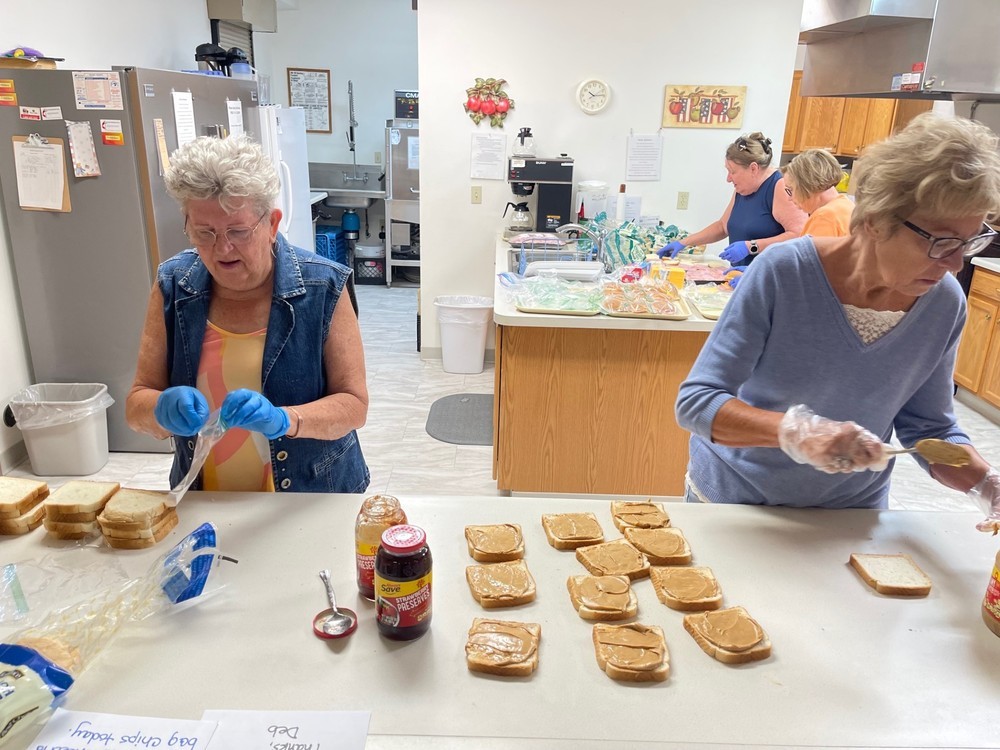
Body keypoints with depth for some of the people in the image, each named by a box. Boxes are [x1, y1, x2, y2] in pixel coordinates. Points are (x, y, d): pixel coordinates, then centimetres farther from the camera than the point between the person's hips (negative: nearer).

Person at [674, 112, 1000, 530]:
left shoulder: (944, 304, -12)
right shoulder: (783, 274, -26)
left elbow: (929, 429, -1)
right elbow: (695, 401, -27)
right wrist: (799, 432, -41)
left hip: (851, 516, 4)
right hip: (735, 497, -3)